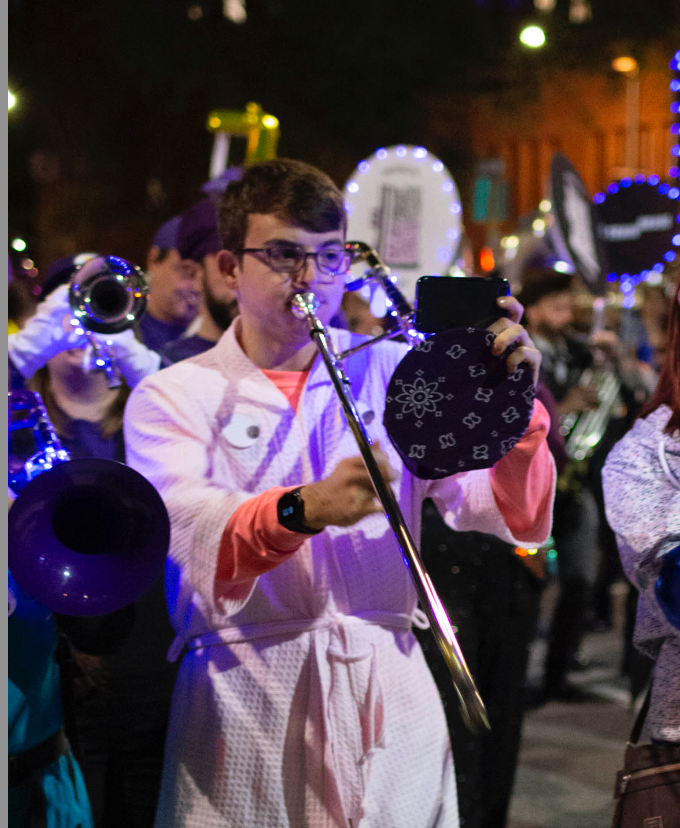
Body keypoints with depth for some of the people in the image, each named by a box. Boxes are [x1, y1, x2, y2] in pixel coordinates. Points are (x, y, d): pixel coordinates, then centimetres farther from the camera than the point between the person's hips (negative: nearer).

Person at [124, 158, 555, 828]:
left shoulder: (394, 374, 11)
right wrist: (303, 510, -37)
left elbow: (513, 519, -1)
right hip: (246, 712, -2)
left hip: (390, 705, 2)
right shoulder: (172, 396, 4)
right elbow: (183, 527, -18)